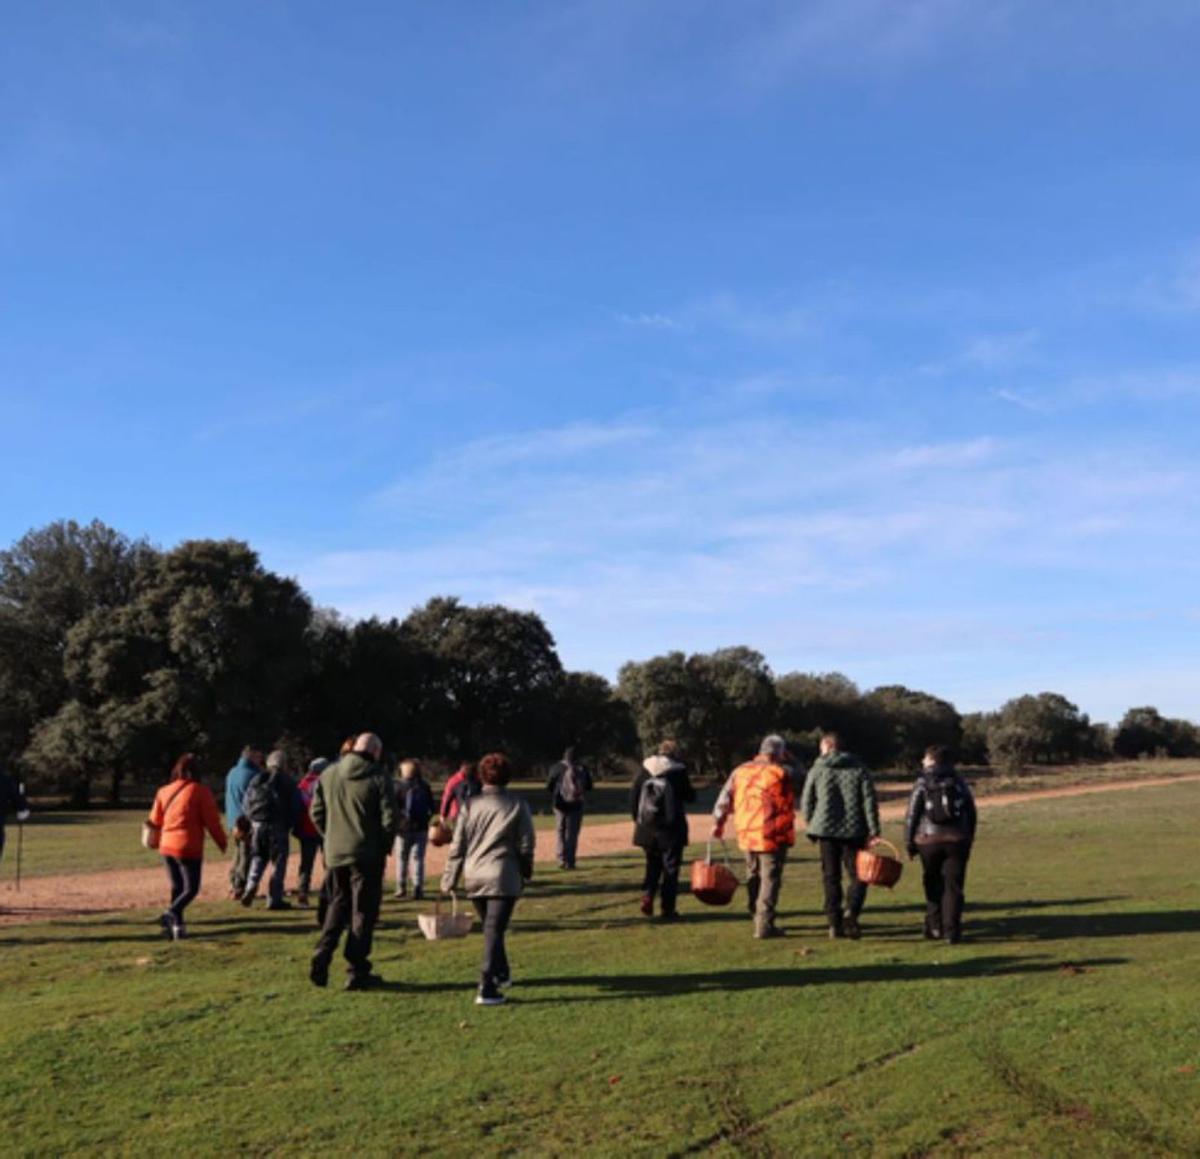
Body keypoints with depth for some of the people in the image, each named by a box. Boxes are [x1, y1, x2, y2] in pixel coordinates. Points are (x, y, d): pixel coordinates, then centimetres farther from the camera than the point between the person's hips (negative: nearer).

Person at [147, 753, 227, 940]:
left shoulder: (164, 791, 8)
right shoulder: (199, 791, -8)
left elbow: (155, 821, 16)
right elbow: (212, 821, -7)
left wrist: (158, 839, 34)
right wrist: (222, 842, 5)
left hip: (167, 847, 6)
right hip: (188, 847, -6)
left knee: (177, 887, 17)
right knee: (191, 889, -1)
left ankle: (177, 924, 15)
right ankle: (171, 914, -23)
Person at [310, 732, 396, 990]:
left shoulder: (328, 775, 5)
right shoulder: (378, 778, -9)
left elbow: (317, 813, 8)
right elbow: (389, 818, -11)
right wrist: (384, 848, 4)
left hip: (334, 854, 4)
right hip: (367, 855, -4)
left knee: (337, 905, 19)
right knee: (363, 911, 5)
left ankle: (321, 960, 4)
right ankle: (358, 972, 7)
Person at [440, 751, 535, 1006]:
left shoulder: (471, 805, 3)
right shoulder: (517, 805, -1)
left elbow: (458, 845, 2)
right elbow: (526, 844, 0)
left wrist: (449, 879, 8)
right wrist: (526, 871, 17)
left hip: (474, 877, 3)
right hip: (503, 877, -3)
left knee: (491, 928, 21)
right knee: (494, 931, -5)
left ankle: (501, 974, 35)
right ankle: (486, 988, -14)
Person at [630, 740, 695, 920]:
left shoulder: (644, 769, 2)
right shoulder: (679, 771, -7)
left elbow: (633, 796, 3)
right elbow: (690, 796, -1)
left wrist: (637, 819, 12)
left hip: (647, 828, 3)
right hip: (671, 828, -3)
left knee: (652, 865, 19)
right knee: (670, 868, 6)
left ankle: (647, 896, -2)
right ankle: (668, 909, 6)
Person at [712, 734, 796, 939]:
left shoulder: (740, 771, 6)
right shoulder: (782, 773, -9)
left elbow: (724, 799, 9)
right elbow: (789, 805, -2)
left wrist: (718, 823, 15)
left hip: (746, 834, 5)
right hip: (772, 837, -5)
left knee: (753, 877, 20)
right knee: (770, 879, 0)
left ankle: (758, 919, 30)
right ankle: (765, 925, -4)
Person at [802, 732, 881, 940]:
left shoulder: (817, 770, 3)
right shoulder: (859, 769, 4)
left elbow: (806, 802, 4)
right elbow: (869, 802, -3)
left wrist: (810, 826, 18)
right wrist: (873, 831, -3)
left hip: (826, 831, 1)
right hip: (854, 831, 0)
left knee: (831, 878, 8)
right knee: (858, 876, 7)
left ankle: (834, 922, 6)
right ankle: (851, 912, -16)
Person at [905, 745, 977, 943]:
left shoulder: (923, 783, -2)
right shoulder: (959, 783, 8)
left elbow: (912, 815, -5)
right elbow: (972, 814, 11)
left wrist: (909, 843, 2)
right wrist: (968, 840, 18)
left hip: (929, 841, -1)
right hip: (957, 841, 1)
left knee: (933, 886, 12)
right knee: (953, 887, 2)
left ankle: (934, 928, 15)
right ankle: (952, 931, -3)